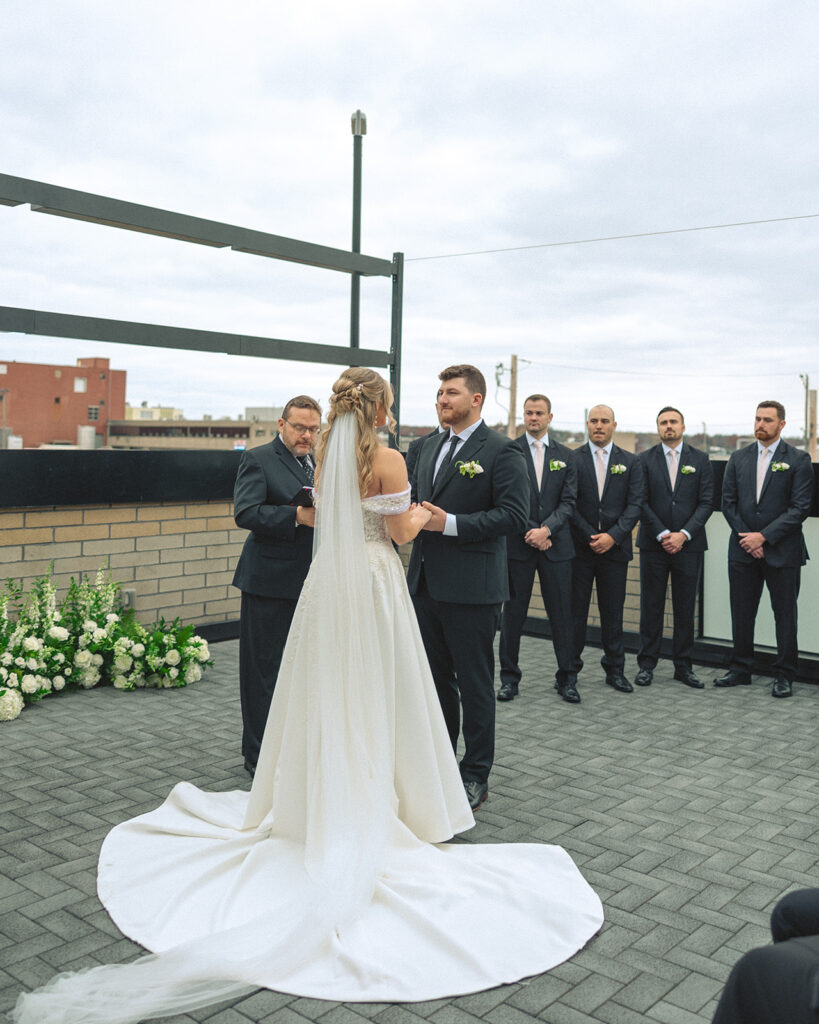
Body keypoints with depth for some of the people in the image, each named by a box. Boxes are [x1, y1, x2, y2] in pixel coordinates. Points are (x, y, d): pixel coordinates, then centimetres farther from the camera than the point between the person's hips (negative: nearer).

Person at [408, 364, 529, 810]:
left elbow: (514, 513, -16)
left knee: (474, 684, 4)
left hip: (470, 588, -7)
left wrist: (451, 523, -21)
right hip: (426, 584, 7)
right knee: (435, 680, 17)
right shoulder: (429, 450, 15)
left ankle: (476, 775, 18)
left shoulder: (501, 451, -8)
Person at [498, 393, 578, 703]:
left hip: (555, 545, 2)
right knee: (513, 612, 4)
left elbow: (568, 502, 3)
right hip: (518, 544, -2)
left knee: (561, 613, 5)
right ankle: (509, 677, 16)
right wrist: (531, 532, -11)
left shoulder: (565, 456, 9)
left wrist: (546, 529, -13)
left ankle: (566, 678, 16)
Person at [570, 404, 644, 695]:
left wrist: (613, 536, -12)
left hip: (614, 548, 1)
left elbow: (635, 504, 0)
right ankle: (570, 668, 13)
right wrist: (591, 536, -11)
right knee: (575, 609, 3)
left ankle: (615, 669, 18)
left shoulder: (630, 462, 7)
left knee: (613, 611, 8)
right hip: (579, 548, -1)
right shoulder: (572, 459, 2)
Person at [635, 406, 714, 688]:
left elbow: (706, 502, 0)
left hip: (688, 545, 1)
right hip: (653, 546, -1)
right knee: (651, 607, 3)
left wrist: (684, 534, -11)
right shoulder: (644, 460, 4)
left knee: (685, 608, 6)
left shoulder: (700, 460, 6)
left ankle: (683, 666, 15)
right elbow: (641, 502, -2)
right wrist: (662, 535, -11)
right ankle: (646, 664, 12)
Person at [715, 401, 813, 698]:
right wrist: (747, 539, -5)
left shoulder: (798, 460, -4)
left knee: (785, 614, 4)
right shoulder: (738, 459, 8)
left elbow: (800, 507, -9)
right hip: (743, 551, 4)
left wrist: (764, 536, -15)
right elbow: (728, 503, 6)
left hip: (782, 551, -3)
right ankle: (740, 669, 22)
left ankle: (784, 675, 15)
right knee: (741, 612, 9)